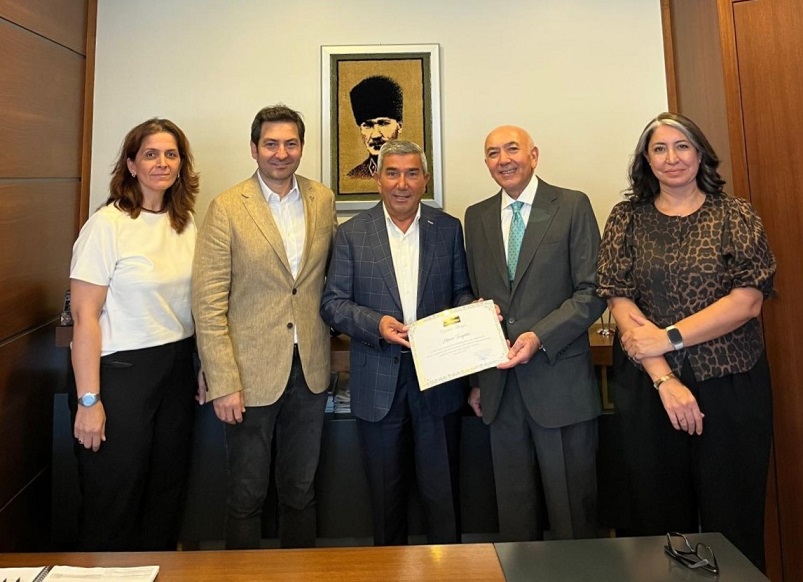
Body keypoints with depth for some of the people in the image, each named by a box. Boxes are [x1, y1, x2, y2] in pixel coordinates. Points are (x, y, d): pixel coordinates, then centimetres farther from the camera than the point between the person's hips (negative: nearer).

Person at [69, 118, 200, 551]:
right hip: (121, 370, -5)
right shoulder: (107, 224, -11)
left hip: (177, 369, 6)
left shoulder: (185, 224, 6)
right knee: (114, 503, 10)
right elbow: (84, 316, -13)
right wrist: (88, 400, -14)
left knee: (167, 494, 18)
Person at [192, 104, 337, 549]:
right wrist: (222, 382, -14)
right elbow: (208, 303, -10)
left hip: (309, 369, 4)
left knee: (300, 491, 19)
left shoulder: (323, 200, 5)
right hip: (252, 371, -3)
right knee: (246, 496, 13)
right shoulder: (227, 208, -7)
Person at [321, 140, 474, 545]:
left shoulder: (449, 229, 4)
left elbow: (463, 292, 8)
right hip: (378, 382, 0)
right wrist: (376, 324, -18)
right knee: (385, 493, 17)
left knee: (442, 491, 11)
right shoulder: (351, 233, 0)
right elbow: (333, 303, -2)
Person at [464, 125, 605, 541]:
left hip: (559, 378, -3)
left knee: (572, 508, 8)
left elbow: (592, 291, -4)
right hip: (500, 381, 4)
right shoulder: (476, 216, 11)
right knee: (513, 506, 14)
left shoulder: (572, 206, 0)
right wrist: (475, 378, 10)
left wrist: (539, 336, -17)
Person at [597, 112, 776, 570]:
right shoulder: (627, 218, 4)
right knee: (659, 517, 11)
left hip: (731, 387, 0)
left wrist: (668, 338, -15)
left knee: (732, 516, 9)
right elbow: (621, 303, -4)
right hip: (648, 386, 1)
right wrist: (664, 379, -12)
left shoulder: (736, 215, 3)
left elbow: (747, 302, -7)